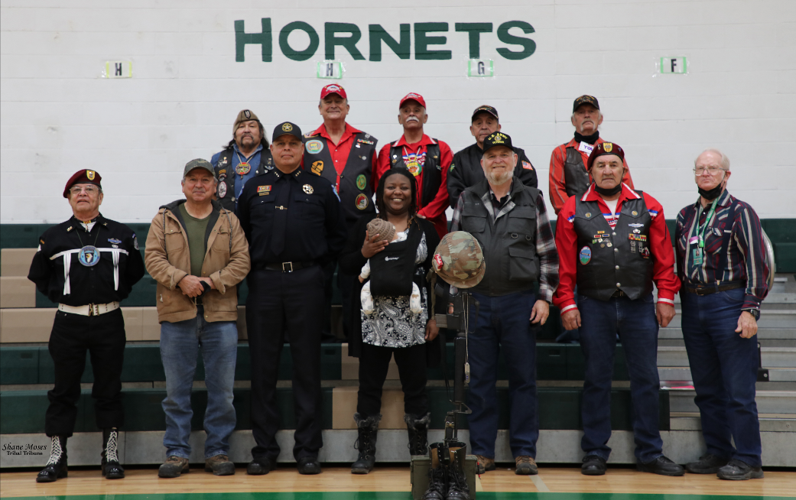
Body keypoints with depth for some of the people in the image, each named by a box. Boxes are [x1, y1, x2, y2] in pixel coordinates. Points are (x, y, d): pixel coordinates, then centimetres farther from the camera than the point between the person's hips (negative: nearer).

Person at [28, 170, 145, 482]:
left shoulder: (122, 234, 7)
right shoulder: (53, 237, 6)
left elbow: (135, 272, 14)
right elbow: (39, 277, 15)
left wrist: (117, 293, 4)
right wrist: (61, 295, 5)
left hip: (109, 323, 0)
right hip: (68, 324, 0)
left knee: (109, 391, 5)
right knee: (64, 391, 4)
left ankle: (111, 456, 14)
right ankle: (57, 459, 13)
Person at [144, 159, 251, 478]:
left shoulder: (229, 221, 10)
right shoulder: (164, 219, 9)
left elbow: (241, 261, 2)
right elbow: (153, 258, 0)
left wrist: (211, 281, -12)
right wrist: (181, 279, -16)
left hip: (220, 315, 1)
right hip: (176, 314, 0)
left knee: (222, 389, 4)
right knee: (176, 389, 5)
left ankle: (218, 451, 15)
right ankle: (177, 452, 15)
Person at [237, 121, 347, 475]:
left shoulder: (320, 188, 10)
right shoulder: (254, 188, 13)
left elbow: (337, 234, 12)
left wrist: (317, 263, 3)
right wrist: (253, 265, 6)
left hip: (306, 283, -1)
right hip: (264, 283, 1)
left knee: (307, 367, 1)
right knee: (263, 367, 3)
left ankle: (308, 450, 8)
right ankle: (264, 449, 12)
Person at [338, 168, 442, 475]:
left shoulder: (425, 229, 8)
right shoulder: (365, 226, 9)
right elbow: (344, 265, 9)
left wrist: (435, 317, 0)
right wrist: (365, 252, -10)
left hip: (413, 320, 0)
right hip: (374, 319, 0)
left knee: (415, 386, 4)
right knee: (370, 385, 5)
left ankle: (419, 452, 14)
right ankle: (365, 452, 14)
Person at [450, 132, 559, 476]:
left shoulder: (532, 200, 5)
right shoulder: (467, 201, 8)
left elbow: (548, 253, 4)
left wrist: (544, 296, -2)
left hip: (520, 301, -1)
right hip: (477, 301, 1)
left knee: (523, 377, 4)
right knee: (480, 379, 6)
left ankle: (524, 451, 14)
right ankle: (482, 451, 15)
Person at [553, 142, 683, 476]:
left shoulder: (648, 206, 6)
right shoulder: (573, 210, 2)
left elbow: (663, 257, 6)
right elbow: (565, 261, 0)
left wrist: (666, 297, 1)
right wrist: (567, 303, -5)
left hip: (639, 305, 1)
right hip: (594, 306, -1)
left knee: (646, 379, 6)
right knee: (597, 380, 6)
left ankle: (649, 454, 17)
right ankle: (595, 453, 16)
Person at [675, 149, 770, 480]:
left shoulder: (740, 213, -2)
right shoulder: (686, 216, 15)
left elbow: (757, 264, -7)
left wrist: (750, 309, -14)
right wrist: (683, 303, 11)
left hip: (729, 305, -6)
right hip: (693, 308, 6)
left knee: (738, 390, -4)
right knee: (706, 389, 10)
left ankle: (748, 459, 5)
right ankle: (718, 452, 20)